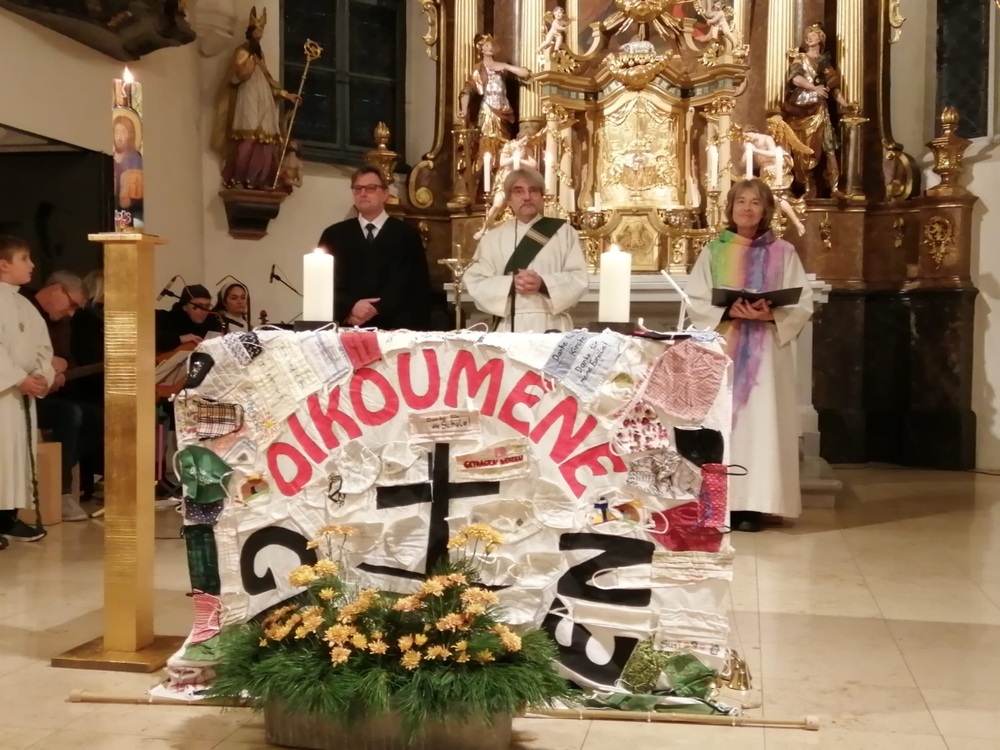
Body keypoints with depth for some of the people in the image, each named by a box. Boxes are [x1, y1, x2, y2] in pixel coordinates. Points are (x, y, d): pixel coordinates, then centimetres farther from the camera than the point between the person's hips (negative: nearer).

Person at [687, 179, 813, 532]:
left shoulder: (783, 253, 5)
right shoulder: (713, 252, 9)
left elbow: (803, 305, 0)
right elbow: (695, 301, 2)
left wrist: (771, 315, -18)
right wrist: (728, 311, -15)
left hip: (766, 352, -1)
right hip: (722, 350, 1)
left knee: (761, 421, -5)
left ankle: (753, 504, -4)